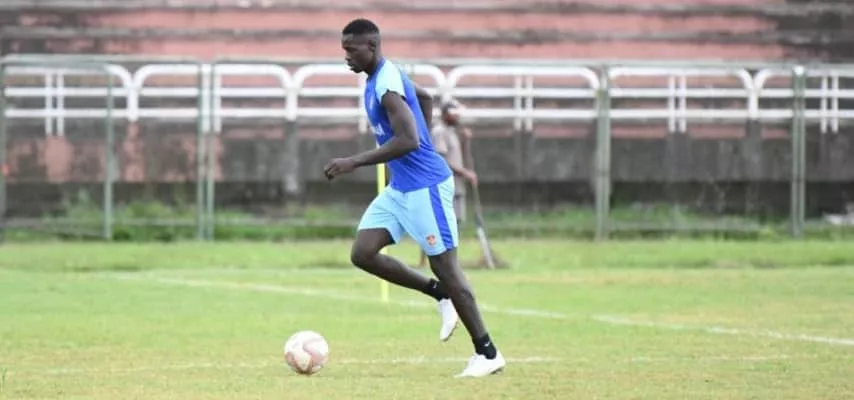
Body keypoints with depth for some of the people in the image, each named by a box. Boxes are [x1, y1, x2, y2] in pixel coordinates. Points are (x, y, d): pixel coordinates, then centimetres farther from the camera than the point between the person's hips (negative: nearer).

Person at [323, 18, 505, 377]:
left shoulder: (386, 84, -20)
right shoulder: (383, 76, 10)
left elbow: (408, 140, -30)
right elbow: (425, 97, 29)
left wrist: (354, 163, -29)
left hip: (425, 187, -10)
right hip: (400, 187, 10)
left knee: (445, 266, -4)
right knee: (362, 254, 1)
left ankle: (487, 354, 6)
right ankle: (440, 295, 14)